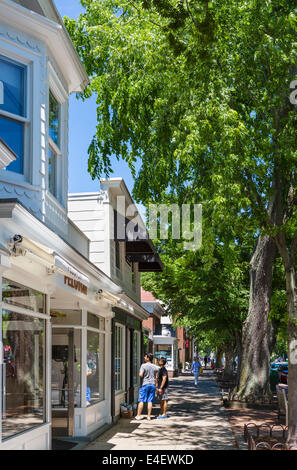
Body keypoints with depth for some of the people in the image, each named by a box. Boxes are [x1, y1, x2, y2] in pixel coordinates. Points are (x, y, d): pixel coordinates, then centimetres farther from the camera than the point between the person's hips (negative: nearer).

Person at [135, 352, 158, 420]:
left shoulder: (143, 365, -12)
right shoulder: (155, 367, 6)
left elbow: (140, 375, -22)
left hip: (144, 384, -5)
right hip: (152, 385, 5)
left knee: (141, 400, 0)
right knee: (150, 401, 6)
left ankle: (138, 415, 1)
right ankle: (149, 416, 6)